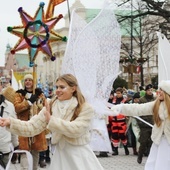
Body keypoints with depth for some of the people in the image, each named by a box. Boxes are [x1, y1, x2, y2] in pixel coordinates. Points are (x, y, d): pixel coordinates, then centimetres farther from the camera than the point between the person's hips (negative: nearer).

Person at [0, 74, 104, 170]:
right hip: (60, 155, 4)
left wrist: (51, 120, -23)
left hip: (80, 155, -4)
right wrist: (10, 122, -18)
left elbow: (75, 130, -22)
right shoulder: (51, 107, 2)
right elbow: (33, 127, -5)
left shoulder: (85, 108, -10)